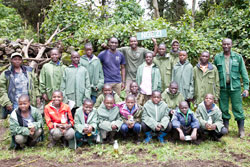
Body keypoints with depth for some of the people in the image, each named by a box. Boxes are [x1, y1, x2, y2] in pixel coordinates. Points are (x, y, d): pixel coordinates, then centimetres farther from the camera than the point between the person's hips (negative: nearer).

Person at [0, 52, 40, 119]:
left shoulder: (29, 71, 11)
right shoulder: (6, 74, 1)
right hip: (14, 105, -3)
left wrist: (37, 96, 8)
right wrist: (7, 103, -11)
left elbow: (35, 84, 16)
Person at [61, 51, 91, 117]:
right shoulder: (67, 70, 7)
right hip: (70, 101, 0)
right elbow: (63, 86, 4)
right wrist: (65, 99, -4)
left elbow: (88, 86, 6)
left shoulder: (84, 70, 8)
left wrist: (87, 98, -3)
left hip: (82, 102, 0)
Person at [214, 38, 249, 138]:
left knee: (237, 108, 0)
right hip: (222, 87, 1)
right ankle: (225, 128, 21)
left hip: (235, 86, -1)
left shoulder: (238, 57, 3)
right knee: (223, 109, 8)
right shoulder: (217, 58, 5)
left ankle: (241, 130, 12)